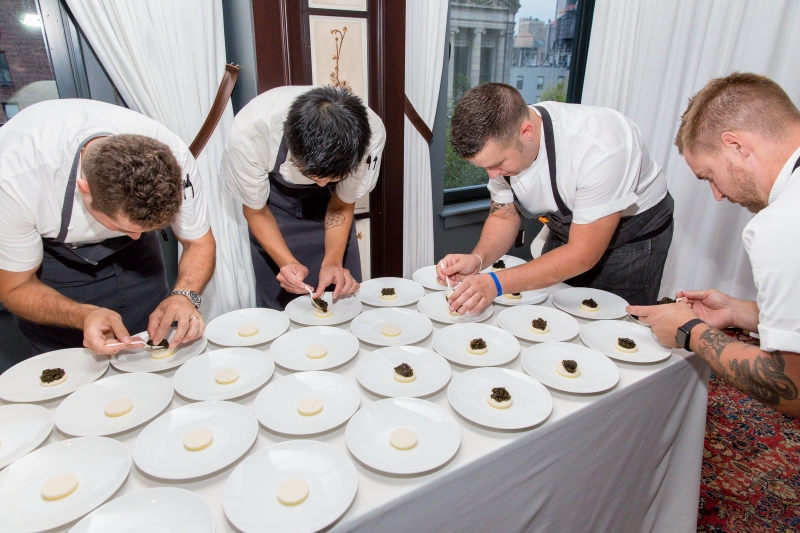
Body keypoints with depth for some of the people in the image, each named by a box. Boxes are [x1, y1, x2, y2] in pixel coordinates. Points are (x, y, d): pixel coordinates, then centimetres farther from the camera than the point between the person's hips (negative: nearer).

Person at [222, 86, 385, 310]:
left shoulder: (371, 134, -33)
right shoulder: (248, 134, -36)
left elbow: (342, 205, -15)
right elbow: (256, 211, -17)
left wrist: (333, 262, -29)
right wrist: (288, 263, -32)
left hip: (328, 202, 1)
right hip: (275, 202, -1)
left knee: (344, 301, 2)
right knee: (278, 305, -3)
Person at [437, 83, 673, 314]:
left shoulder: (597, 147, -37)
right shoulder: (501, 140, -19)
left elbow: (583, 254, -33)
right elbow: (504, 217, -7)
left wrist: (497, 283, -40)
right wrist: (477, 259, -28)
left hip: (633, 235, -4)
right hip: (566, 232, 5)